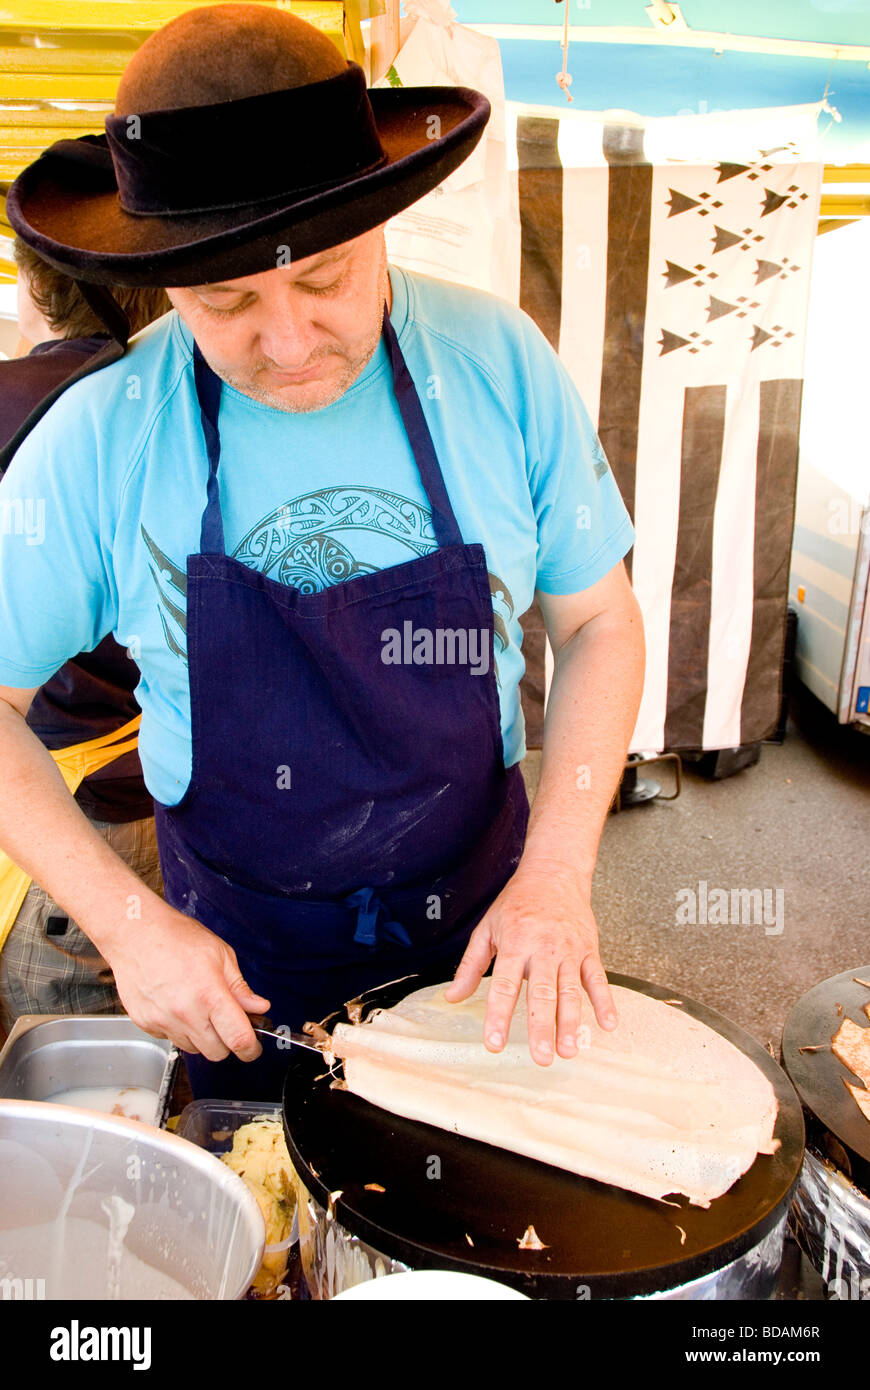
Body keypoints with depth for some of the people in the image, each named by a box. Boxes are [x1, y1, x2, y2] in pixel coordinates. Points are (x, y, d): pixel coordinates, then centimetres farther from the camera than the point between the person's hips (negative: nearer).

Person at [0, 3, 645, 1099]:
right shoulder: (103, 438, -18)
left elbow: (598, 623, -6)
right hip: (234, 948, 0)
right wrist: (128, 923, -17)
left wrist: (557, 873, -17)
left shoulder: (503, 364, -15)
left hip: (477, 917, 1)